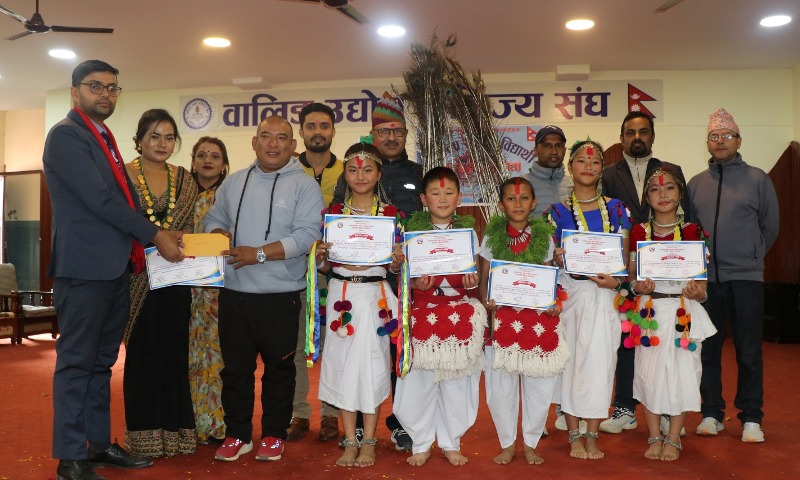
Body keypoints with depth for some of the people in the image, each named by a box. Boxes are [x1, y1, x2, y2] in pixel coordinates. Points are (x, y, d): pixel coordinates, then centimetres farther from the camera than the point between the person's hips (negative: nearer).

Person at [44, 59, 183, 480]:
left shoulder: (104, 138, 20)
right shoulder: (66, 134, -8)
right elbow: (100, 199, -16)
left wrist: (160, 234, 7)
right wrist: (155, 235, -12)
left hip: (115, 268, 9)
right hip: (84, 268, -9)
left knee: (101, 362, 15)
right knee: (76, 363, 0)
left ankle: (99, 445, 25)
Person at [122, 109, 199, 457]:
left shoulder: (184, 180, 9)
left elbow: (189, 230, 11)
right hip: (138, 277, -3)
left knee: (175, 351, 7)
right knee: (142, 353, 5)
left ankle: (174, 431, 18)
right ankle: (143, 433, 17)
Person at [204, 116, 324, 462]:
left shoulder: (304, 185, -4)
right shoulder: (233, 183, 12)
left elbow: (307, 235, -15)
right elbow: (214, 220, 15)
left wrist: (259, 254, -19)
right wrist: (220, 236, -9)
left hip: (281, 295, -4)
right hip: (234, 292, 4)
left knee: (279, 368, 10)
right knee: (235, 367, 11)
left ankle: (274, 435, 25)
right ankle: (237, 434, 25)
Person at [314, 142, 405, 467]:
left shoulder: (392, 214, 3)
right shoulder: (332, 213, 6)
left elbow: (396, 266, 6)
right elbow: (323, 266, 9)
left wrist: (397, 262, -15)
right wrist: (320, 256, -12)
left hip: (375, 296, -1)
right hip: (341, 295, 2)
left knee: (372, 363, 2)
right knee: (342, 363, 4)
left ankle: (368, 442, 16)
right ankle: (350, 441, 17)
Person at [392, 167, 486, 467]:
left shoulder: (468, 231, 6)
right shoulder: (414, 231, 2)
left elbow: (474, 275, 7)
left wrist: (473, 281, -15)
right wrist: (417, 283, -19)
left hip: (461, 312, 1)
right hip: (424, 312, -1)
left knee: (457, 381, 8)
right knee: (420, 381, 2)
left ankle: (451, 443, 26)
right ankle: (421, 444, 21)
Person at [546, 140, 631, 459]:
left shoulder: (615, 208, 7)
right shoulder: (558, 211, 4)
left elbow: (625, 257, 7)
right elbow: (549, 259, 4)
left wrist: (615, 280, -12)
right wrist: (557, 260, -17)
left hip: (604, 295, 1)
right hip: (569, 294, -1)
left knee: (599, 360, 0)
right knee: (570, 359, 3)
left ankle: (592, 436, 13)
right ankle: (574, 436, 14)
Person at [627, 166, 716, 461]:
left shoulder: (692, 231, 2)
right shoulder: (639, 232, 5)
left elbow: (702, 279, 2)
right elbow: (631, 276, 8)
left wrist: (698, 292, -20)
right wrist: (638, 286, -14)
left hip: (683, 312, -1)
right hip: (649, 312, 1)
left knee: (681, 372, 0)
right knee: (649, 371, 2)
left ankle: (673, 439, 15)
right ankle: (655, 437, 17)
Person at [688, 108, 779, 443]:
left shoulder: (757, 179, 4)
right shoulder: (696, 183, 10)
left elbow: (770, 226, 9)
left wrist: (750, 257, 8)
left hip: (745, 277, -2)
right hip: (706, 278, 2)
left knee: (749, 352, 2)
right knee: (708, 349, 7)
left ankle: (751, 418, 14)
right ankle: (711, 413, 18)